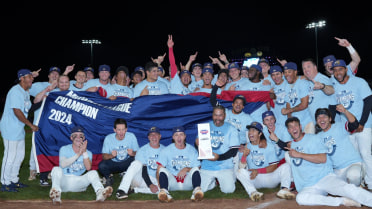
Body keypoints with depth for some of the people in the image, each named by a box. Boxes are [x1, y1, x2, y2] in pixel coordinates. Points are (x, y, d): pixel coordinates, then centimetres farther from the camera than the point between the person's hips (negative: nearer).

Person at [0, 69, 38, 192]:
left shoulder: (26, 92, 12)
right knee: (10, 156, -4)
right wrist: (31, 125, -19)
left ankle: (14, 180, 29)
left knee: (20, 155, 16)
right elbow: (17, 112, -24)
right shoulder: (15, 91, -18)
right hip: (10, 129, -10)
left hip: (19, 129, 10)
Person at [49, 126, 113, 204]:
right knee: (56, 169, -29)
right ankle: (56, 192, -57)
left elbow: (88, 167, -8)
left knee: (93, 172, -24)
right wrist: (78, 154, -18)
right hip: (64, 181, -1)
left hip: (78, 182, 1)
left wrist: (84, 152, -16)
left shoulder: (88, 153, 13)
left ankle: (100, 192, -55)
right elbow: (63, 164, -12)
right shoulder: (64, 149, 8)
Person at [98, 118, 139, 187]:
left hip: (127, 163, 0)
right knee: (101, 165, -30)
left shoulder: (131, 136, -12)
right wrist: (111, 155, -30)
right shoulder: (108, 138, -13)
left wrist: (133, 153, -29)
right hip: (113, 163, 0)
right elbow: (104, 156, -7)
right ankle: (109, 178, 5)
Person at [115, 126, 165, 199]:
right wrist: (150, 185, -24)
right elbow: (143, 171, -12)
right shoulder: (142, 150, -3)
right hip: (142, 178, -2)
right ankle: (122, 190, -38)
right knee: (137, 163, -32)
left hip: (156, 181, 2)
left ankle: (135, 189, -22)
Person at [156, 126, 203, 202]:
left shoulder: (192, 150, 8)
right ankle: (164, 192, -49)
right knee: (162, 169, -25)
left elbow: (197, 169, 5)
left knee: (195, 169, -23)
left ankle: (196, 190, -46)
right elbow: (159, 170, -2)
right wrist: (160, 184, -19)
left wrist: (187, 169, -16)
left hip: (188, 183, 1)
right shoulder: (166, 150, 5)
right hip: (172, 183, 0)